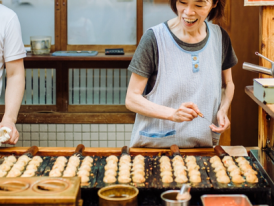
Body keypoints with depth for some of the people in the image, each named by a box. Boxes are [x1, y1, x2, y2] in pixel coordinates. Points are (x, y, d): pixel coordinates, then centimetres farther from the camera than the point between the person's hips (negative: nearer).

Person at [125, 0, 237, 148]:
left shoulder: (220, 37, 4)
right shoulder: (154, 38, -9)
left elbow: (227, 83, 21)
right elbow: (131, 99, -7)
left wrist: (223, 111, 1)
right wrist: (172, 114, -22)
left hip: (204, 145, 3)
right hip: (155, 146, -3)